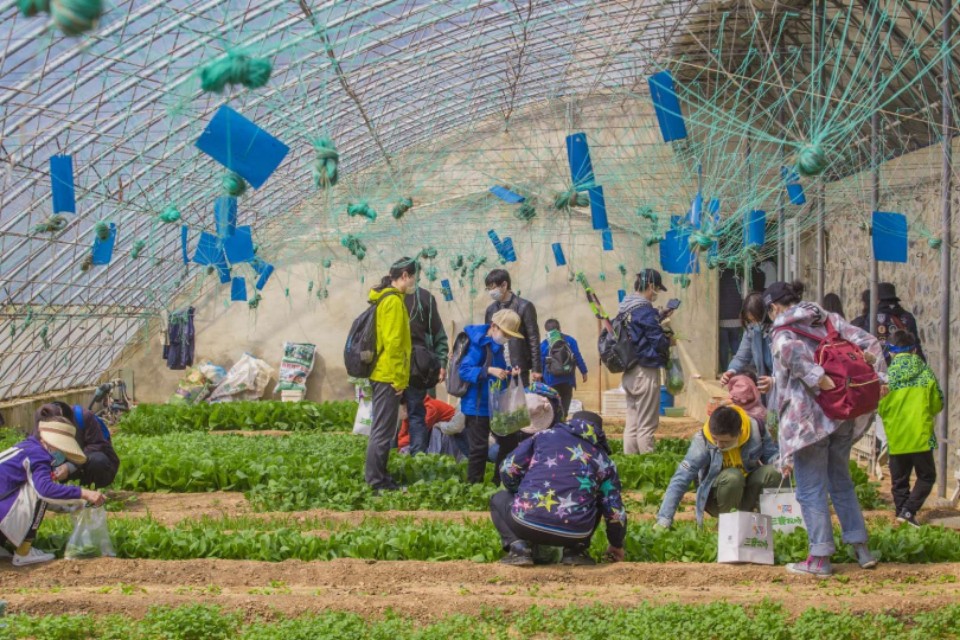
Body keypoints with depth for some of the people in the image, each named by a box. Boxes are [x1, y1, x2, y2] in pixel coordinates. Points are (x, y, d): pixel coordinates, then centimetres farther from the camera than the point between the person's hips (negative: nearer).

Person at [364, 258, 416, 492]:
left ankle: (378, 477, 22)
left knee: (382, 428, 16)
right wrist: (398, 378, -17)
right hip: (389, 375, -10)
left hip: (381, 374, 10)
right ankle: (376, 481, -2)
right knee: (383, 430, -6)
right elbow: (393, 342, -19)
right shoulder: (394, 301, -15)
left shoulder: (383, 298, 14)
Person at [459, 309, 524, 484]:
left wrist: (509, 373, 1)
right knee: (479, 448, -6)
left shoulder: (496, 346, 11)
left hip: (496, 406, 9)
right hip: (477, 406, -9)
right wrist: (489, 370, -33)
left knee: (510, 441, 14)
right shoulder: (478, 344, -16)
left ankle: (499, 482, 24)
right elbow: (464, 370, -24)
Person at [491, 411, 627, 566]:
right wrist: (616, 545, 38)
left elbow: (508, 469, 14)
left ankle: (519, 547, 7)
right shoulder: (603, 460, 19)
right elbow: (615, 510, 19)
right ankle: (575, 551, 15)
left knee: (499, 499, 31)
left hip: (527, 521, -2)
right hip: (575, 534, 2)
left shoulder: (546, 435, 18)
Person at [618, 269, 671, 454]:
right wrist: (668, 338, 3)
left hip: (629, 374, 8)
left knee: (631, 424, 12)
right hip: (645, 372, -8)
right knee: (646, 426, -3)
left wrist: (660, 326, 13)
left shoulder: (625, 308, 10)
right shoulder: (645, 310, -16)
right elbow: (659, 343, -17)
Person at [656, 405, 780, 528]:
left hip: (748, 493, 3)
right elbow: (680, 480, -27)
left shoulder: (755, 429, -18)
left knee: (773, 472, -26)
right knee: (732, 476, -34)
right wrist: (664, 520, -32)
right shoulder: (702, 441, -24)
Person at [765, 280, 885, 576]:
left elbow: (794, 354, -30)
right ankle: (861, 549, 22)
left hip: (808, 421, -6)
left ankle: (820, 559, 4)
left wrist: (826, 384, -27)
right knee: (841, 480, 21)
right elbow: (869, 342, 2)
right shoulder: (829, 320, 10)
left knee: (811, 490, 3)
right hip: (844, 417, 6)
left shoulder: (782, 334, -7)